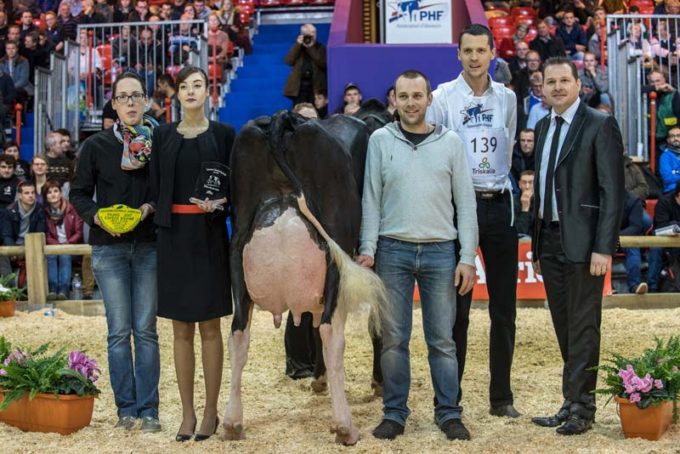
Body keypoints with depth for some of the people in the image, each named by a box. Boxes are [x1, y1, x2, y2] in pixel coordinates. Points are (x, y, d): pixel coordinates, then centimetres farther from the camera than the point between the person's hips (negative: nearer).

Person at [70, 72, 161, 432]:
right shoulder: (95, 146, 3)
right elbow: (80, 194, 6)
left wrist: (151, 207, -12)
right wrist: (98, 216, -12)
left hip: (149, 246, 0)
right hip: (108, 247, 0)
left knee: (146, 330, 2)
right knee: (119, 331, 0)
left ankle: (148, 409, 6)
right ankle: (126, 408, 8)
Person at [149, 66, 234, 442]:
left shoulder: (223, 134, 2)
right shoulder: (163, 135, 8)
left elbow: (234, 185, 1)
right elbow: (155, 185, 7)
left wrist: (218, 203, -19)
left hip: (208, 235, -2)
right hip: (173, 235, 2)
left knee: (209, 327, 1)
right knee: (181, 329, 4)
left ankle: (210, 412, 10)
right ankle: (187, 413, 11)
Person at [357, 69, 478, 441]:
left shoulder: (450, 142, 4)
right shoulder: (380, 140, 4)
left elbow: (465, 202, 4)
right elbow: (371, 198, 3)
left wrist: (467, 257, -2)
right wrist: (367, 249, -6)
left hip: (439, 251, 0)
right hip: (393, 250, 0)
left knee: (442, 340, 3)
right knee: (393, 338, 4)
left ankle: (449, 413, 13)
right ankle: (394, 413, 14)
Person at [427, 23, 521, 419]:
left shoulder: (507, 98, 8)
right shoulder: (444, 97, -4)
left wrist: (502, 184, 13)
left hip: (500, 204, 4)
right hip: (459, 204, -3)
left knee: (504, 307, 6)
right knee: (457, 307, 1)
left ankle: (502, 396, 15)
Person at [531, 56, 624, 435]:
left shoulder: (600, 125, -7)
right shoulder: (544, 127, 14)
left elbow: (613, 190, -12)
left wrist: (604, 248, -18)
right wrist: (537, 244, 14)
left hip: (582, 241, -7)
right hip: (550, 238, 7)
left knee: (583, 326, -1)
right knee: (565, 328, 12)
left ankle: (580, 407, 6)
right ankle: (574, 403, 20)